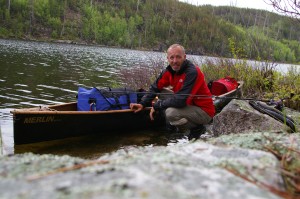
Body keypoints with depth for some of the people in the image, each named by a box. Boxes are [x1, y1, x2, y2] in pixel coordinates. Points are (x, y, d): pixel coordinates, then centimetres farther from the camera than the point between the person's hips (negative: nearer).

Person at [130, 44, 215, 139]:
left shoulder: (192, 72, -27)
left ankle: (197, 128, -4)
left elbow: (180, 101, -31)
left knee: (171, 112, -30)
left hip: (204, 111, -8)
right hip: (189, 105, 8)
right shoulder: (169, 70, -3)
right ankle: (172, 125, 9)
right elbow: (155, 87, 3)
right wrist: (142, 104, -12)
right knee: (162, 92, 1)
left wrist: (156, 106, -21)